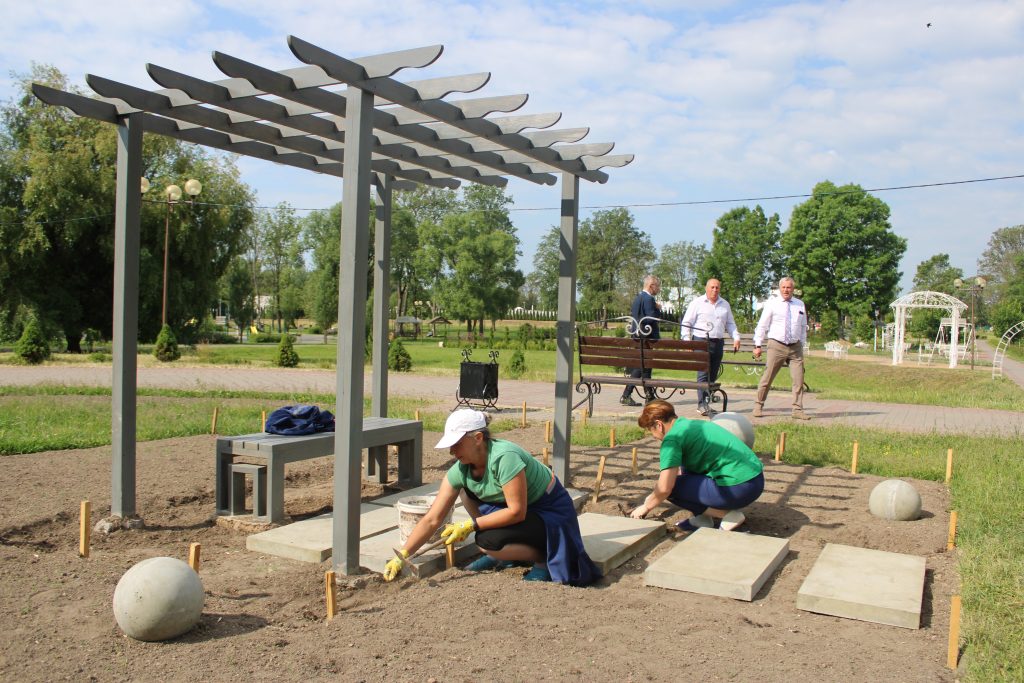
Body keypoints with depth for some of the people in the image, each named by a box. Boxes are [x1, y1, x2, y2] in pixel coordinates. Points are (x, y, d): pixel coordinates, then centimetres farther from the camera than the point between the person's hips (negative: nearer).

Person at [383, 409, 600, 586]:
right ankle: (499, 555, 7)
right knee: (465, 487, -1)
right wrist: (401, 556, -18)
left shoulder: (504, 457, -32)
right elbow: (432, 520, -11)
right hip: (521, 508, 8)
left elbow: (517, 512, -29)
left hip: (552, 513, -8)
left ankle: (543, 558, -1)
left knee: (488, 542, -27)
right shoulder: (460, 470, -11)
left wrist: (469, 526, -25)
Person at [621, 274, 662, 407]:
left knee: (643, 366, 14)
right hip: (647, 338, -10)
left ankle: (650, 396, 22)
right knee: (641, 367, -6)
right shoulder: (648, 299, -16)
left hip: (637, 336, 10)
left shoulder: (637, 298, 14)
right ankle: (626, 396, -8)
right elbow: (653, 319, -23)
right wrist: (657, 308, -7)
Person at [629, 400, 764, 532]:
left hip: (738, 488, -10)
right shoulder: (694, 424, 19)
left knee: (672, 487, -2)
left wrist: (646, 507, 5)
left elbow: (664, 488, -14)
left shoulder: (672, 437, -9)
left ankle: (727, 514, -1)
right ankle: (702, 517, 17)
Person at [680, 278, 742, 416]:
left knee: (713, 375, 6)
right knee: (703, 374, -13)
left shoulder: (725, 305, 17)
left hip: (718, 343, 5)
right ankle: (701, 404, -14)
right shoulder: (697, 303, 2)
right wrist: (687, 341, -8)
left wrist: (736, 338, 7)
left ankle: (706, 402, 12)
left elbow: (730, 324, 22)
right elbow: (686, 323, 1)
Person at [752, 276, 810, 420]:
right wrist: (758, 345, -3)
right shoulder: (772, 303, 1)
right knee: (767, 378, -1)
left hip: (795, 347, 3)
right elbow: (762, 325, 1)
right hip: (776, 345, -3)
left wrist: (802, 345, 14)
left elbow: (803, 327, 18)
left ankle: (797, 410, 5)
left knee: (798, 380, -1)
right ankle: (758, 407, 11)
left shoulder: (800, 305, 11)